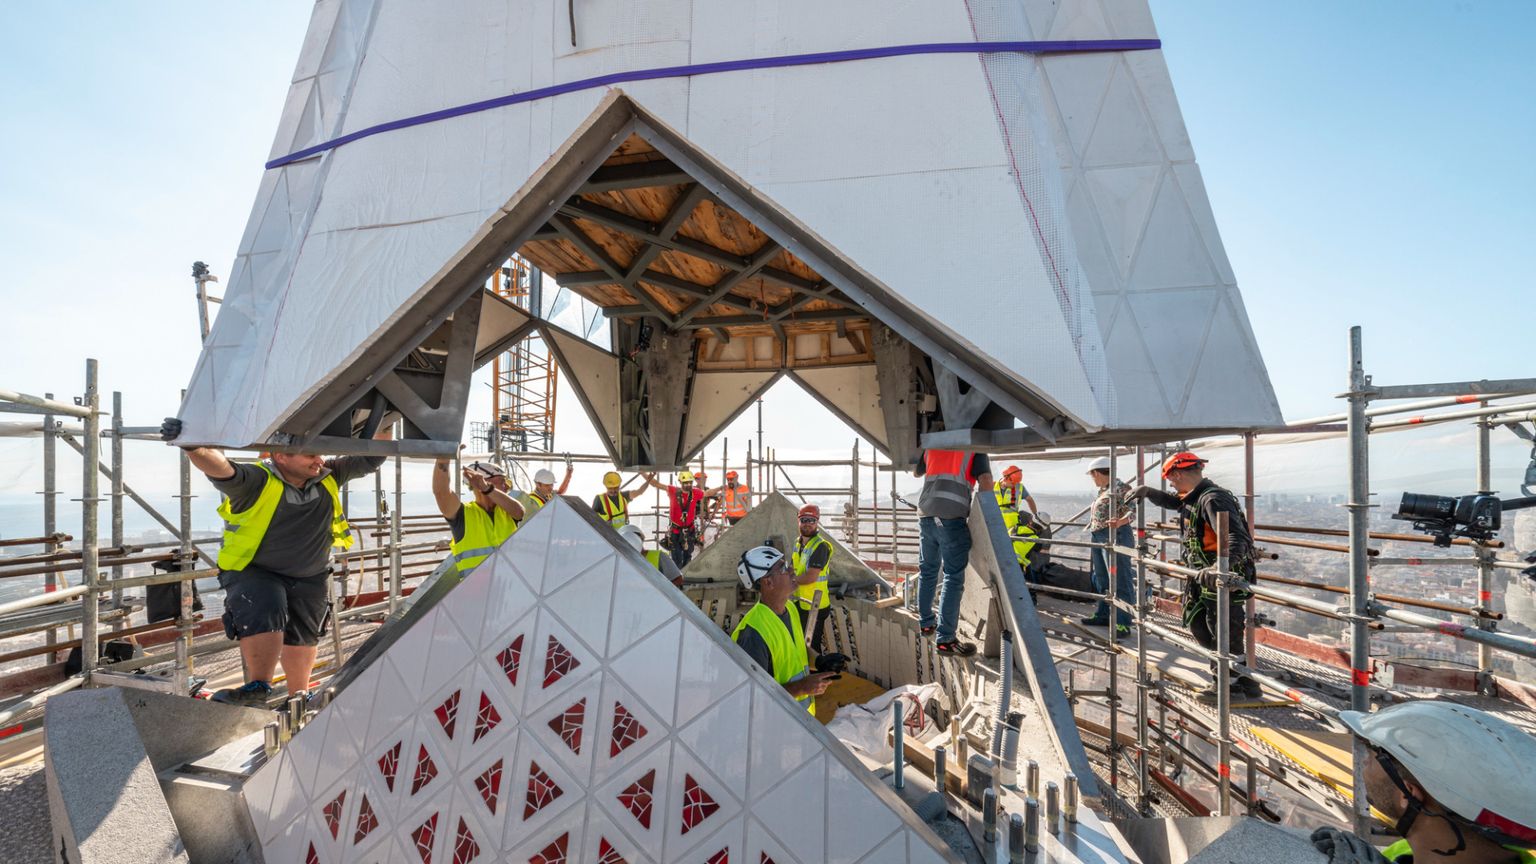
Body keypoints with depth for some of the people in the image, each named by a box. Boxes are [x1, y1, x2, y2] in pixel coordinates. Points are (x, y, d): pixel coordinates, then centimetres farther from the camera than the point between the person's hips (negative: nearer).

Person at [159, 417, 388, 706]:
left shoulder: (329, 477, -11)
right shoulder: (256, 481, -26)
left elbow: (370, 459, -5)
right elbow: (218, 467, -44)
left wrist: (384, 424, -17)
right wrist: (190, 444, -63)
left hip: (309, 578, 4)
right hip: (253, 572, -4)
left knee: (302, 635, 14)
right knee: (265, 612, -32)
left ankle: (298, 697, 33)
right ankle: (258, 688, -19)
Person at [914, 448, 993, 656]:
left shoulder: (931, 446, 18)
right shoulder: (975, 450, 6)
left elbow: (916, 472, 33)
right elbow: (986, 480, -9)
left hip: (925, 515, 5)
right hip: (952, 517, -5)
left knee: (927, 571, 19)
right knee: (953, 578, 1)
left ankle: (926, 623, 32)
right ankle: (944, 639, 1)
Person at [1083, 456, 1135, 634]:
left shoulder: (1120, 487, -12)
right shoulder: (1103, 490, 15)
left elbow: (1133, 510, -23)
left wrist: (1119, 522, -39)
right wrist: (1092, 526, 31)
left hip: (1115, 536, -10)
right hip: (1098, 538, 10)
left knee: (1119, 581, -6)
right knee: (1101, 580, 18)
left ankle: (1123, 623, -2)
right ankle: (1103, 614, 29)